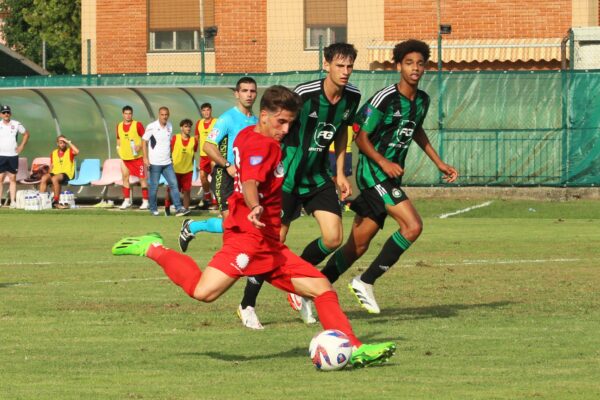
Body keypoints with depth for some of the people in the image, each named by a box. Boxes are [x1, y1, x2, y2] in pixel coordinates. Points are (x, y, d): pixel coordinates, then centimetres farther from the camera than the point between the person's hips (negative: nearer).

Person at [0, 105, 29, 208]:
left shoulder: (16, 124, 2)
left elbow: (26, 134, 15)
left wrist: (22, 146, 5)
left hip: (13, 155, 1)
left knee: (12, 178, 3)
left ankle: (13, 201, 4)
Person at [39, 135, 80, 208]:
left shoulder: (69, 151, 6)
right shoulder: (54, 153, 19)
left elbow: (77, 152, -17)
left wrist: (68, 142, -11)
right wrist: (50, 173, 3)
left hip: (66, 174, -5)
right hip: (55, 173, 5)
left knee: (54, 178, -37)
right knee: (44, 178, -27)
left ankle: (55, 202, -34)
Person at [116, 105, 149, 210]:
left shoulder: (137, 125, -7)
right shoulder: (119, 126, 8)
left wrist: (140, 146, -22)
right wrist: (118, 148, 7)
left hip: (137, 157, -5)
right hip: (125, 157, 5)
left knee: (142, 178, -2)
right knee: (125, 177, 7)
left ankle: (145, 201, 1)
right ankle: (126, 201, 16)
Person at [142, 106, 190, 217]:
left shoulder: (170, 126, 9)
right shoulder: (151, 127, -8)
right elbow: (144, 141, -5)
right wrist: (145, 158, -12)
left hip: (167, 162, 5)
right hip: (155, 163, -5)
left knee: (174, 184, -3)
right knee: (154, 187, 1)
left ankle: (179, 208, -5)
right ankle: (153, 209, 13)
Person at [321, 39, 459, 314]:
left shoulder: (422, 100, 10)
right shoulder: (385, 98, -15)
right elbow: (361, 137, -11)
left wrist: (439, 163, 28)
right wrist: (383, 162, -23)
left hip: (392, 175, 8)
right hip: (373, 172, -8)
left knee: (358, 245, 9)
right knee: (413, 226, -21)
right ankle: (366, 282, -12)